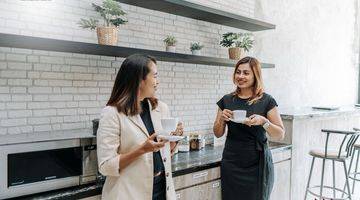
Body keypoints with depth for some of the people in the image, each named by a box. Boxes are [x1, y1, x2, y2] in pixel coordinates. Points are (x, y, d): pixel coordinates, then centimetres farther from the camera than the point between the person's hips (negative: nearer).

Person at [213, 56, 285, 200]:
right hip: (232, 165, 2)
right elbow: (218, 134, 9)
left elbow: (281, 135, -4)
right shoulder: (227, 100, 4)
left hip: (257, 165, -2)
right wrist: (222, 119, -11)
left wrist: (264, 121, -21)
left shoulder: (266, 101, -4)